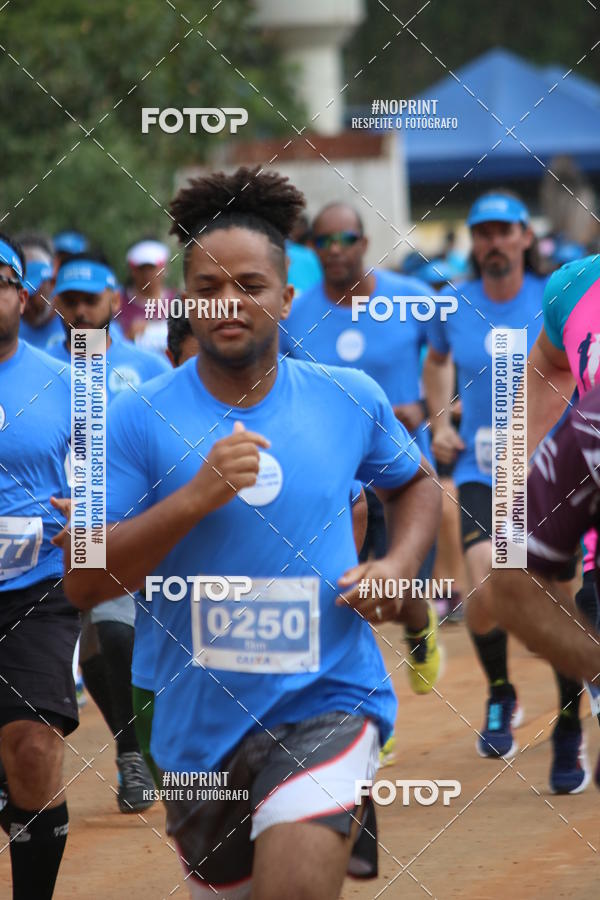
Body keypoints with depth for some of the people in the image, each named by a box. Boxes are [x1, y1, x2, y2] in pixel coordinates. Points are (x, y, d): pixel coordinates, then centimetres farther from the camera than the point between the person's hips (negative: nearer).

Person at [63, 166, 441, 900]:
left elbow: (415, 483, 20)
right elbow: (82, 583, -10)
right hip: (200, 722, 2)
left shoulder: (350, 400, 1)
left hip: (327, 704, -2)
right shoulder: (140, 420, -5)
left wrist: (400, 564, 0)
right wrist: (196, 495, -21)